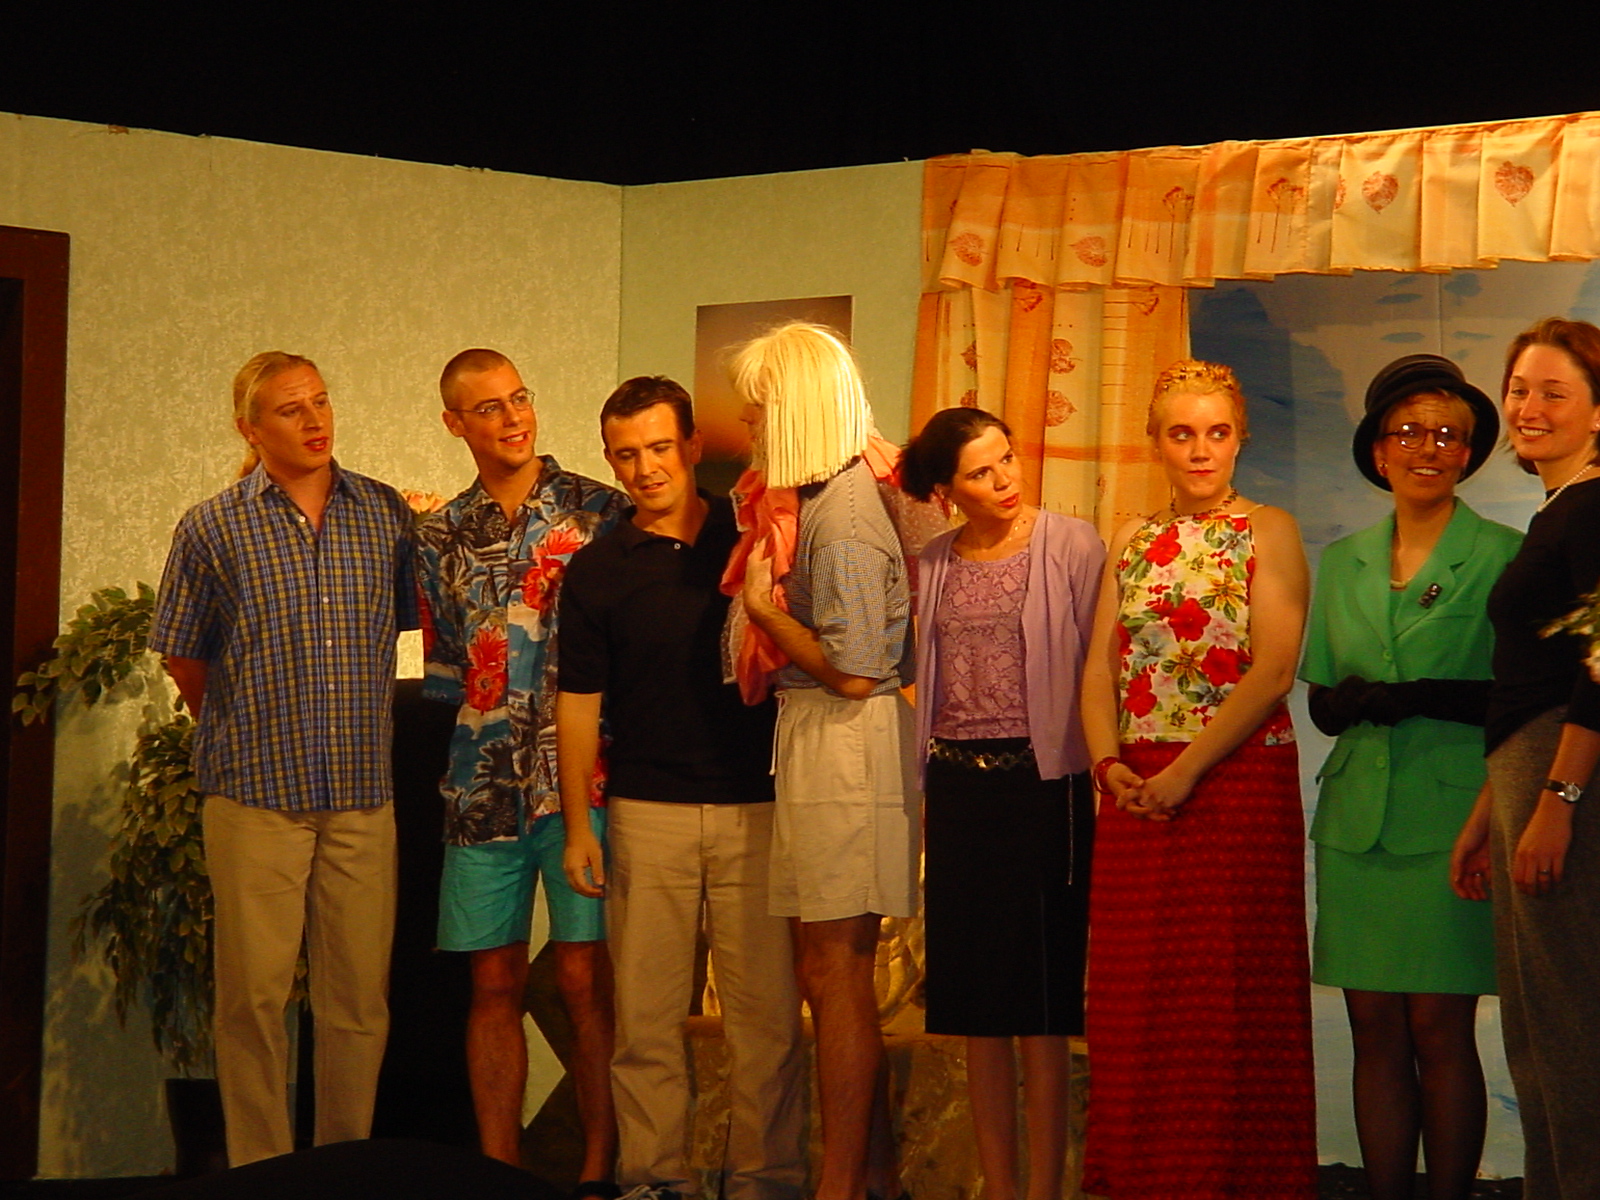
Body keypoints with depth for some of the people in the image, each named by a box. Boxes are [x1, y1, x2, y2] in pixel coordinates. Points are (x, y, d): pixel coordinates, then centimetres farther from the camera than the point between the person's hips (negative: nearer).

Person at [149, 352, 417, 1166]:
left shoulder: (386, 514, 6)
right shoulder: (212, 529, 0)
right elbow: (184, 660, 8)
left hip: (362, 792, 2)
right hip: (256, 792, -2)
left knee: (361, 992, 4)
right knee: (255, 993, 0)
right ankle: (261, 1170, 10)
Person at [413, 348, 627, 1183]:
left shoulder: (600, 512, 1)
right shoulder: (442, 537, 12)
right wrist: (474, 737, 13)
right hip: (483, 789, 3)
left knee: (585, 980, -4)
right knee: (494, 982, 5)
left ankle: (597, 1173, 3)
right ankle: (499, 1171, 12)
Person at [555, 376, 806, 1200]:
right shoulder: (596, 571, 6)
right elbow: (578, 703, 7)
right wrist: (577, 827, 3)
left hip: (757, 805, 0)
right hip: (647, 813, 0)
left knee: (768, 1003, 0)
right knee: (645, 1008, 1)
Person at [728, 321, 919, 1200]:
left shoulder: (842, 511, -17)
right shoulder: (829, 494, 12)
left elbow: (852, 668, -20)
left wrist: (762, 607, -10)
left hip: (843, 744, -10)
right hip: (818, 740, 10)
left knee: (834, 974, -4)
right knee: (833, 973, 14)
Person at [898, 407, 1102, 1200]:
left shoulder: (1071, 546, -3)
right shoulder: (930, 564, 10)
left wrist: (1100, 768, -12)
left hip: (1041, 784, -4)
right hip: (955, 786, 4)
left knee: (1041, 1003, -3)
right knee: (976, 1006, 6)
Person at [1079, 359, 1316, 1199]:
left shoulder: (1268, 533, 0)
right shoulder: (1131, 543, 15)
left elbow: (1272, 672, -10)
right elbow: (1099, 669, 11)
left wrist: (1185, 771, -16)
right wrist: (1109, 764, -7)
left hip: (1236, 781, -5)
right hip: (1136, 792, 5)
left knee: (1227, 996, -4)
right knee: (1133, 1001, 4)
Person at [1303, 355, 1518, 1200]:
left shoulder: (1503, 557, 0)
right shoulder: (1342, 562, 15)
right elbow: (1320, 702, 15)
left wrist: (1413, 698, -17)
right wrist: (1352, 703, -8)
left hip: (1450, 818, -4)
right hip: (1357, 820, 4)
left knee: (1439, 1032, -5)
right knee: (1375, 1032, 4)